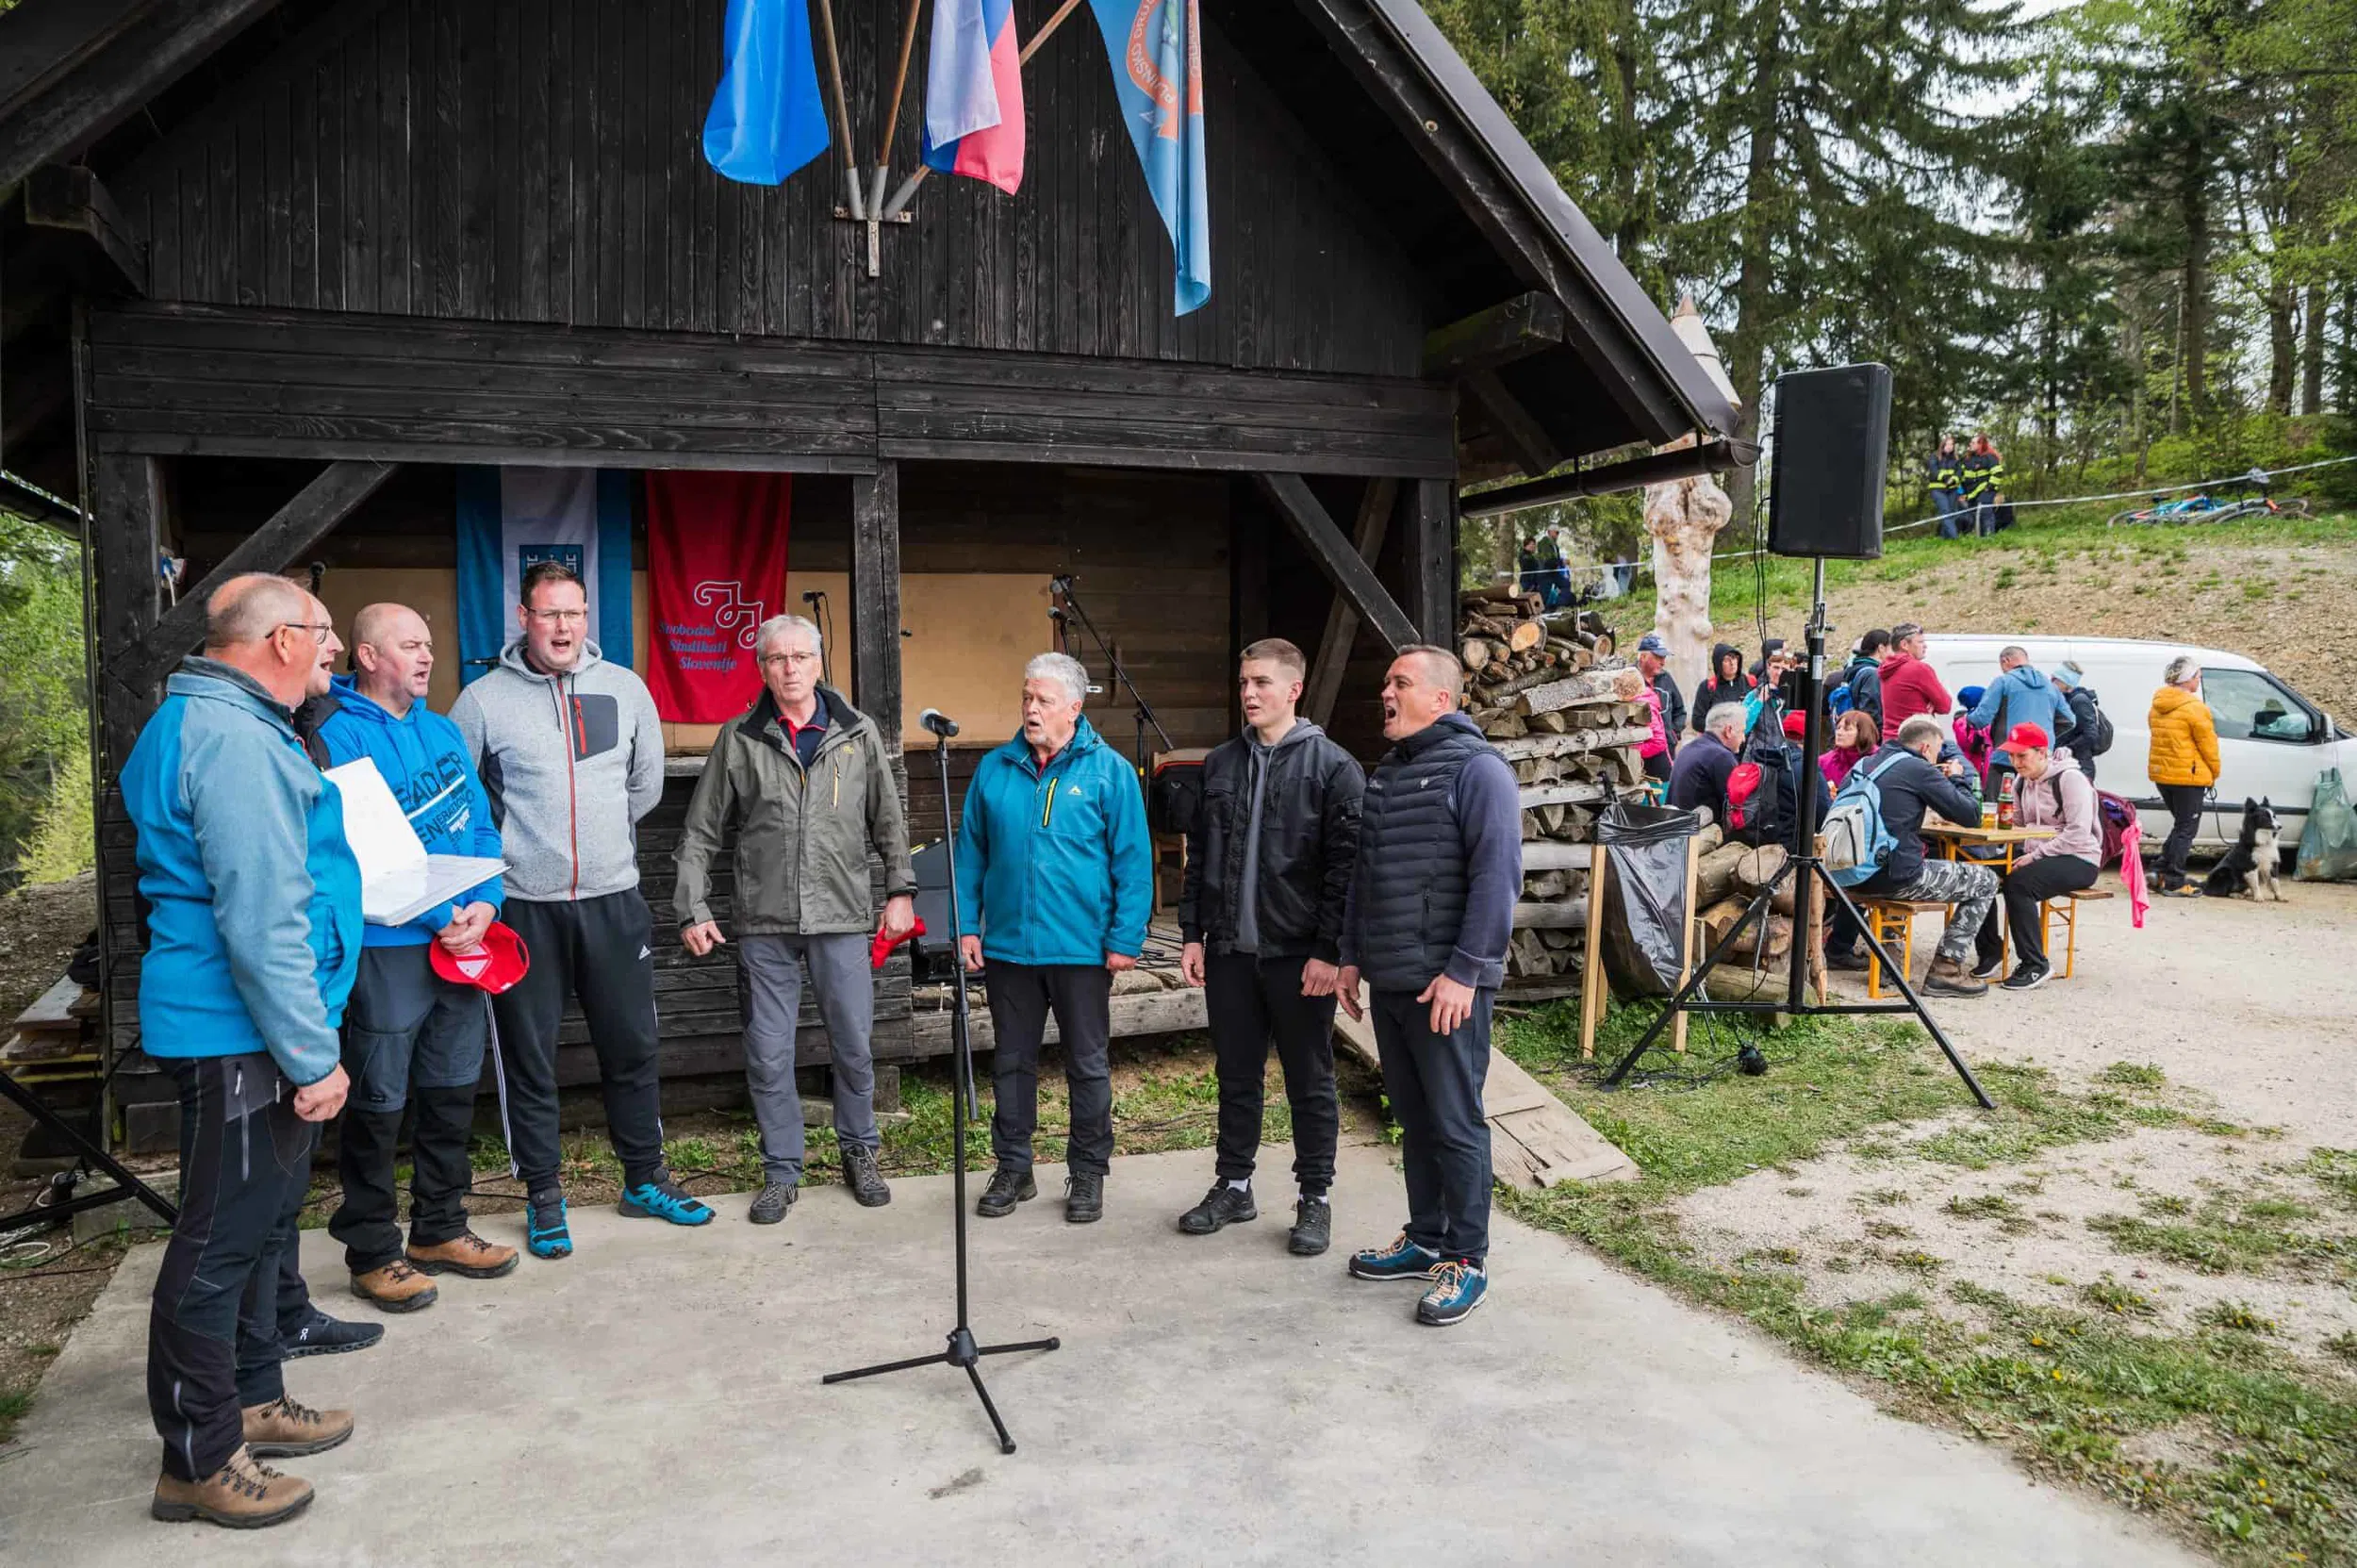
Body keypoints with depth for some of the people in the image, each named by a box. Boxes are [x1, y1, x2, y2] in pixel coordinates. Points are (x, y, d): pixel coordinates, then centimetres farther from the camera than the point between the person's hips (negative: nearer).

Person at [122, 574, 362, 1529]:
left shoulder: (209, 723, 15)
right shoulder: (237, 740, -20)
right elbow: (261, 919, -25)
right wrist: (312, 1057, -21)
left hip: (240, 1030, 11)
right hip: (240, 1036, -11)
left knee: (256, 1222, 21)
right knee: (221, 1240, 0)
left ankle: (252, 1402, 35)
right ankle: (199, 1462, 12)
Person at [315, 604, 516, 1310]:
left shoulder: (443, 731, 11)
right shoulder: (337, 736, -11)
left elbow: (481, 824, 12)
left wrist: (484, 903, -5)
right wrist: (437, 917, -19)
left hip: (463, 942, 7)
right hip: (385, 949, -7)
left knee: (451, 1093, 16)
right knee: (378, 1105, 3)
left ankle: (440, 1230, 31)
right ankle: (373, 1253, 18)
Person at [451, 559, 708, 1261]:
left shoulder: (625, 689, 3)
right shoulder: (483, 699, -5)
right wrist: (498, 858, 2)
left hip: (613, 899, 3)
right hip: (523, 907, -2)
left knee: (632, 1046, 11)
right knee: (529, 1057, 7)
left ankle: (645, 1180, 27)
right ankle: (543, 1196, 21)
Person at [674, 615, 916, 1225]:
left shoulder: (859, 734, 5)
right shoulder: (737, 740, 3)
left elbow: (889, 822, 12)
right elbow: (700, 833, 7)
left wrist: (901, 890, 5)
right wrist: (693, 909, 2)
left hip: (843, 919, 0)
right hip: (764, 923, 0)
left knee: (854, 1046, 7)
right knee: (768, 1054, 4)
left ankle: (860, 1155, 28)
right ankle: (781, 1171, 20)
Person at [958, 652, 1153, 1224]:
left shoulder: (1109, 771, -5)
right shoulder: (994, 770, 5)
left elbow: (1133, 860, -6)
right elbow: (971, 853, 9)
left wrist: (1126, 938, -11)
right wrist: (967, 925, 2)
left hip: (1082, 949, -3)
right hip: (1008, 944, 3)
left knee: (1088, 1066, 9)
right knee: (1011, 1062, 13)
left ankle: (1088, 1174, 23)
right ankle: (1013, 1169, 27)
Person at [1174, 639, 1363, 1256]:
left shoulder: (1333, 767, -6)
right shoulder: (1220, 764, 10)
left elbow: (1347, 866, -11)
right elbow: (1198, 857, 13)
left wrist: (1330, 951, -15)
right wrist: (1193, 935, 7)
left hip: (1300, 955, -4)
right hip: (1229, 951, 5)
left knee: (1310, 1082, 7)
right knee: (1236, 1076, 15)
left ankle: (1315, 1199, 19)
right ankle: (1233, 1187, 28)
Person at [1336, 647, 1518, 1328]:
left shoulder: (1476, 771, -11)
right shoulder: (1386, 773, 15)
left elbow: (1497, 876, -18)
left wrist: (1464, 971, -20)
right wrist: (1353, 954, 15)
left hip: (1446, 987, -8)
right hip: (1388, 983, 8)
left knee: (1455, 1123, 1)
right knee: (1414, 1119, 16)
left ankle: (1467, 1259, 13)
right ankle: (1426, 1239, 28)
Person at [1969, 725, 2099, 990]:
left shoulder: (2070, 779, -14)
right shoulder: (2022, 782, 12)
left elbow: (2078, 834, -21)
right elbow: (2018, 824, 19)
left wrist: (2036, 856, -23)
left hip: (2079, 861, -8)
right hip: (2037, 855, 8)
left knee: (2018, 883, -31)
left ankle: (2035, 965, -20)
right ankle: (1991, 950, 0)